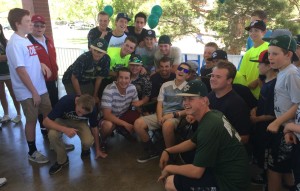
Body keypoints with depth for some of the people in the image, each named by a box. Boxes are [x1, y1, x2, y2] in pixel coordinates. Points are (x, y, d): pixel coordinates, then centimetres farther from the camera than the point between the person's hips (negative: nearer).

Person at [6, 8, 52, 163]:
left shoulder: (25, 40, 10)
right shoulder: (15, 44, -18)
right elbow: (20, 70, -21)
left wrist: (41, 64, 0)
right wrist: (33, 92, -19)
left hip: (41, 88, 8)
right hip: (28, 92, -8)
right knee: (32, 121, 5)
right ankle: (32, 152, 22)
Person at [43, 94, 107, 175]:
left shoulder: (92, 109, -29)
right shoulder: (65, 101, -37)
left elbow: (94, 128, -11)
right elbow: (46, 121, -34)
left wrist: (98, 150, -3)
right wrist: (65, 129, -50)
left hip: (80, 122, 1)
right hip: (63, 120, 0)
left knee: (88, 141, -29)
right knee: (52, 134, -33)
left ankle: (85, 149, 10)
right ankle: (62, 160, -7)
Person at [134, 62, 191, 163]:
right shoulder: (165, 85, 10)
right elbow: (159, 104, 9)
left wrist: (173, 114, -19)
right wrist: (159, 117, -11)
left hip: (178, 117, -5)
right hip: (162, 115, 5)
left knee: (167, 125, -40)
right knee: (138, 123, -14)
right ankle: (152, 151, 6)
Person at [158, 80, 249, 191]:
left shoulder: (209, 127, -27)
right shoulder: (213, 115, 4)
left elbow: (196, 172, -24)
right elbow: (192, 142, 18)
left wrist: (169, 168, -7)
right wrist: (167, 151, 8)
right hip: (226, 170, 10)